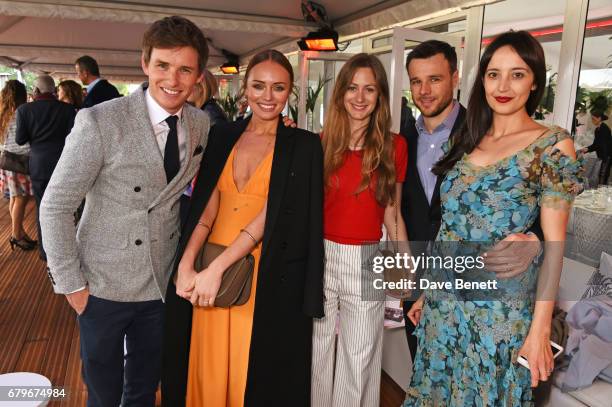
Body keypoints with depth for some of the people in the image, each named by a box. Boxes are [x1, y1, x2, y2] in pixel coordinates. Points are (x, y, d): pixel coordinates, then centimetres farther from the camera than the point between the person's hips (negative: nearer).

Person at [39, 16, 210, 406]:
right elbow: (55, 207, -12)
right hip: (104, 286, -3)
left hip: (164, 283, 4)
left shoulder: (201, 124, -3)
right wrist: (71, 284, -10)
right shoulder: (100, 122, -18)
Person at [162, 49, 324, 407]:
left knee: (256, 372, 8)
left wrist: (217, 268, -19)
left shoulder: (303, 145, -3)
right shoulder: (223, 136, 8)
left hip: (268, 275, -3)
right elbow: (208, 203, 0)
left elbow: (270, 214, -12)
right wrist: (186, 264, -14)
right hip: (208, 271, 3)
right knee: (208, 366, 13)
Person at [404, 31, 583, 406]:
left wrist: (540, 329, -13)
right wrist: (427, 291, 12)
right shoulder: (465, 140, 6)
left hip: (501, 304, -4)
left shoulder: (552, 145, -8)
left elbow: (554, 243, -10)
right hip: (444, 299, 5)